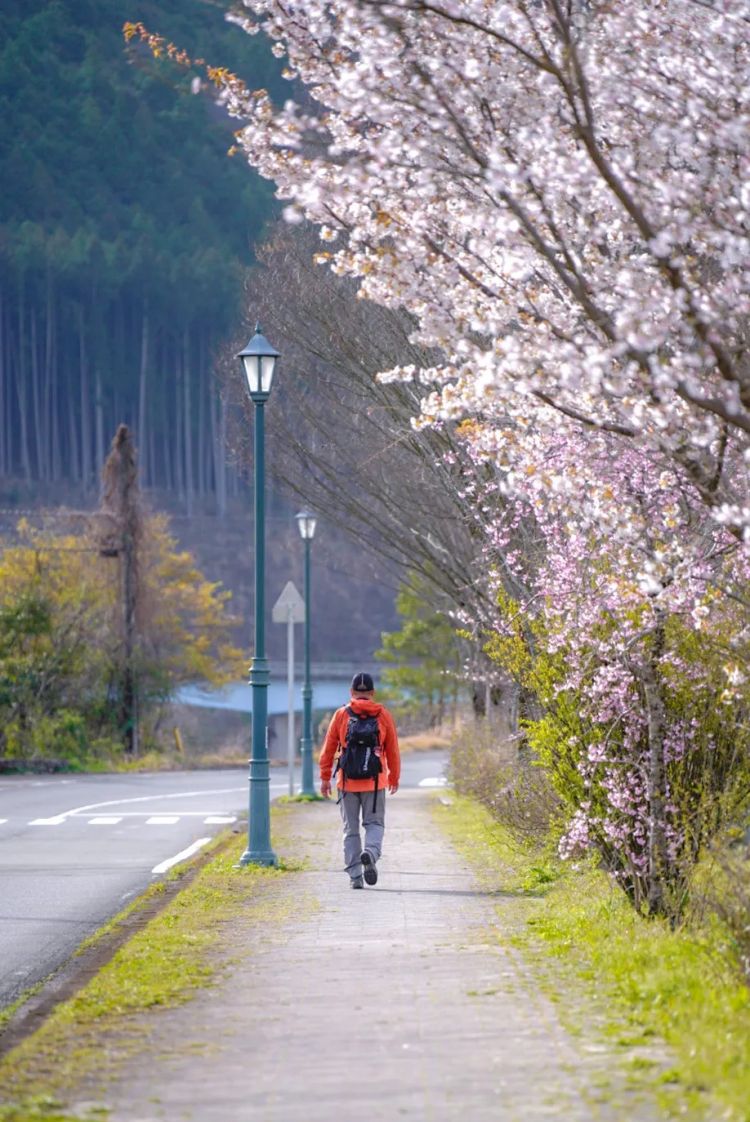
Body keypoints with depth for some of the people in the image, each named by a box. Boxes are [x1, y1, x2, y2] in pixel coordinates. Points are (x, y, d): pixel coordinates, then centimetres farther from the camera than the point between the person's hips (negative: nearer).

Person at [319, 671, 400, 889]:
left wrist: (325, 777, 10)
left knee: (351, 828, 8)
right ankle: (371, 853, -21)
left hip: (347, 781, 0)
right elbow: (393, 751, 6)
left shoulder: (341, 715, 0)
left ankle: (355, 875, 4)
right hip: (375, 782, 0)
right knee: (374, 823, 9)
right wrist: (394, 778, 18)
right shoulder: (383, 716, 1)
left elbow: (328, 749, 2)